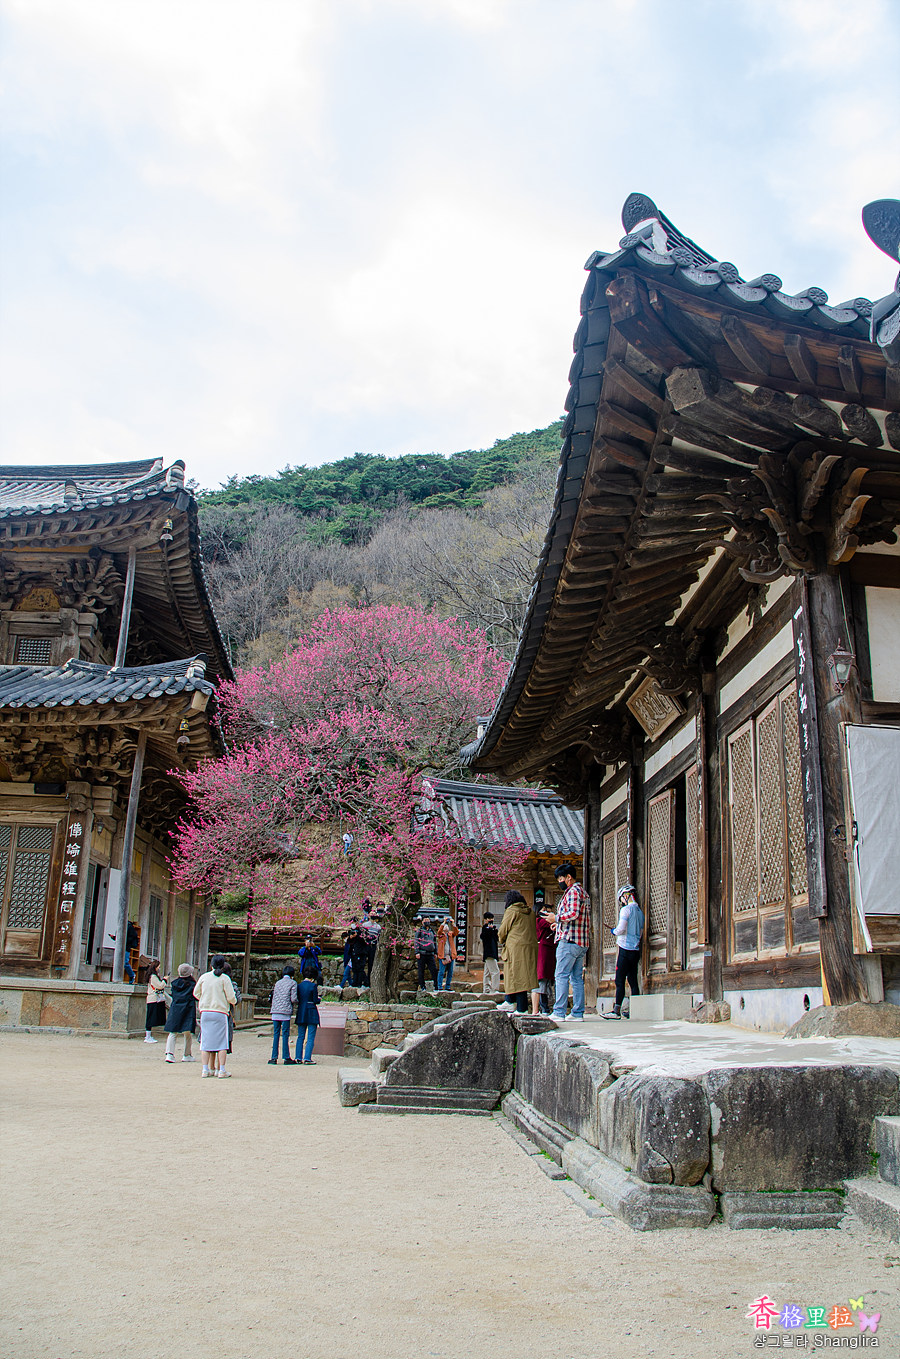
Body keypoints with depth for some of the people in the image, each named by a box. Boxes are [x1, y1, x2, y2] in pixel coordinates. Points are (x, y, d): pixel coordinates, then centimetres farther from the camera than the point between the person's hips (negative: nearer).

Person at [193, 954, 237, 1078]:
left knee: (206, 1041, 7)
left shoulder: (204, 977, 7)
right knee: (222, 1042, 1)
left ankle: (206, 1069, 4)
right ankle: (221, 1070, -2)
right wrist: (234, 1002, 17)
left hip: (205, 1011, 4)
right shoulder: (225, 979, -4)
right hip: (220, 1013, -3)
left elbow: (196, 993, 16)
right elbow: (231, 997, -6)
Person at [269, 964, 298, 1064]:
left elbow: (273, 997, 17)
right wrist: (297, 1001, 12)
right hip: (285, 1012, -5)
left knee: (276, 1035, 6)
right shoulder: (292, 983, 0)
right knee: (285, 1035, -1)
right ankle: (286, 1058, 2)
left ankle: (274, 1057, 4)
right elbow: (293, 999, -7)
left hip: (275, 1012, 5)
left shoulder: (277, 983, 17)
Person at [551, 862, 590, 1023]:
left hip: (569, 941, -10)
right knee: (577, 978, 8)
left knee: (561, 976, -9)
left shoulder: (572, 891, -9)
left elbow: (573, 913, -23)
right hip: (582, 943, 10)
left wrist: (557, 918, -9)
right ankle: (578, 1014, 7)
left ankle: (559, 1013, -12)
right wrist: (559, 923, 18)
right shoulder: (583, 892, 21)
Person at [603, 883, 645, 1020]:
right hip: (636, 949, 8)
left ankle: (617, 1010, -10)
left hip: (626, 949, -8)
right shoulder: (640, 911, 14)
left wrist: (613, 931, 4)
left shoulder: (626, 909, -10)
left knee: (620, 981, -7)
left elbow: (621, 929, -18)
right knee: (633, 981, 8)